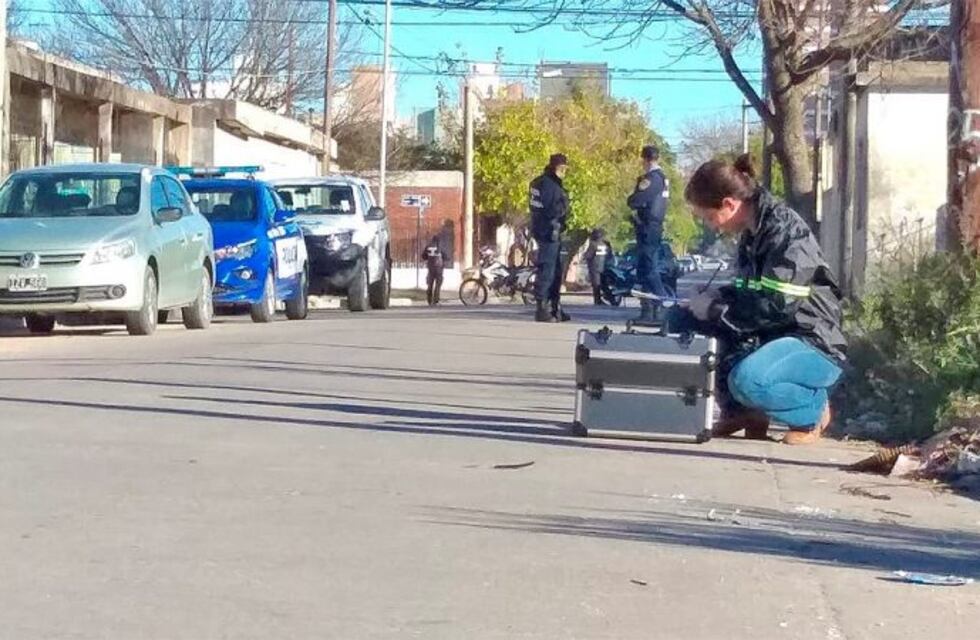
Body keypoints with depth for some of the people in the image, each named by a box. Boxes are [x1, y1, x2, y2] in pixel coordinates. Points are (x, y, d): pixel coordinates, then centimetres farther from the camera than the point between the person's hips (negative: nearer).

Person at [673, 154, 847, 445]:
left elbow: (774, 306, -26)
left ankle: (813, 408, -5)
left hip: (814, 347, -9)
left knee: (746, 379, -36)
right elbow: (743, 293, 15)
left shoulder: (786, 230, -20)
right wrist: (694, 308, -3)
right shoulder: (751, 232, 8)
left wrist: (707, 313, -22)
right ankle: (741, 410, 8)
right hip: (774, 337, 9)